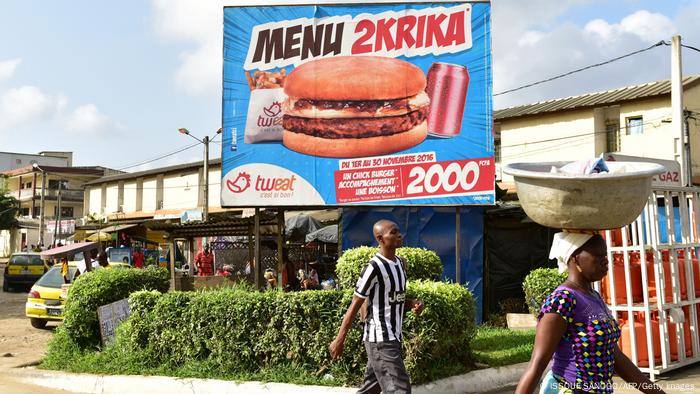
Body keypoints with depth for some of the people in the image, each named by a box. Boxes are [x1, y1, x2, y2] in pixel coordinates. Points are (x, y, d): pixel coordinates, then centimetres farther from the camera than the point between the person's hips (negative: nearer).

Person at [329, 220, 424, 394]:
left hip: (393, 337, 9)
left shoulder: (400, 263, 10)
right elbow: (355, 305, -13)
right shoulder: (374, 268, -16)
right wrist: (340, 339, -12)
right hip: (380, 339, -9)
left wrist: (412, 303, -1)